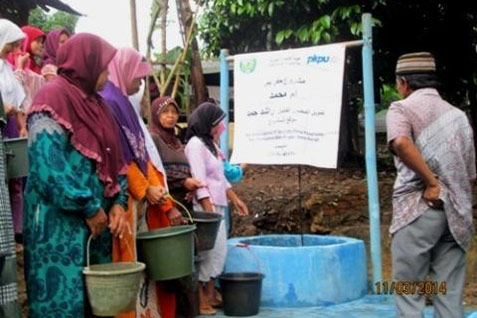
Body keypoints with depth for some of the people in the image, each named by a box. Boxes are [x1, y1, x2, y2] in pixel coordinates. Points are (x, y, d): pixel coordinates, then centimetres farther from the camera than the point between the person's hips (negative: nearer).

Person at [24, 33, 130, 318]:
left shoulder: (94, 103, 16)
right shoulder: (53, 99, -11)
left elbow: (113, 160, 16)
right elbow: (49, 166, -20)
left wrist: (118, 202, 0)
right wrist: (89, 207, -16)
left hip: (97, 221, 9)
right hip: (61, 224, -8)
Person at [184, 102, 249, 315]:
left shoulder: (208, 143, 16)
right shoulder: (195, 144, -12)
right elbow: (199, 181, -17)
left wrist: (235, 199, 23)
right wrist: (209, 212, -20)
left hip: (217, 204, 9)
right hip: (205, 205, -9)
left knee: (219, 249, 10)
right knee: (209, 249, -8)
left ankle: (210, 293, 18)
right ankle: (201, 298, 0)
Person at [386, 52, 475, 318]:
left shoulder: (403, 108, -1)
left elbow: (401, 143, -23)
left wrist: (431, 183, -17)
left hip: (418, 208, -5)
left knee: (410, 292, 2)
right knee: (450, 294, 8)